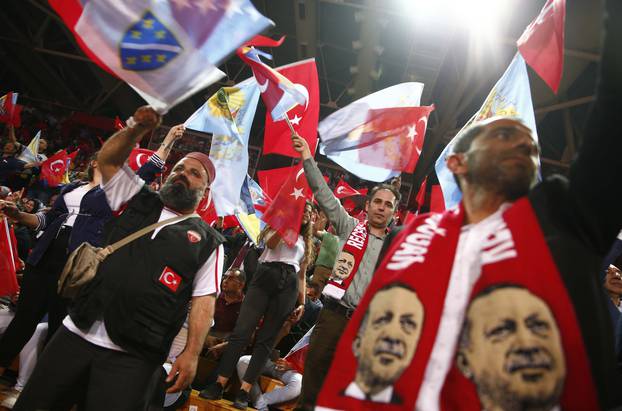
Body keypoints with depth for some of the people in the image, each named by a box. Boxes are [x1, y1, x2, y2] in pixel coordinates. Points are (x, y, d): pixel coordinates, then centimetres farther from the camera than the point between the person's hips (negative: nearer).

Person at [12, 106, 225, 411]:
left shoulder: (208, 241, 2)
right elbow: (107, 160, 13)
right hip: (76, 333, 4)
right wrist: (136, 129, -1)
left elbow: (204, 300, -3)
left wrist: (191, 353, -12)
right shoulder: (139, 202, 14)